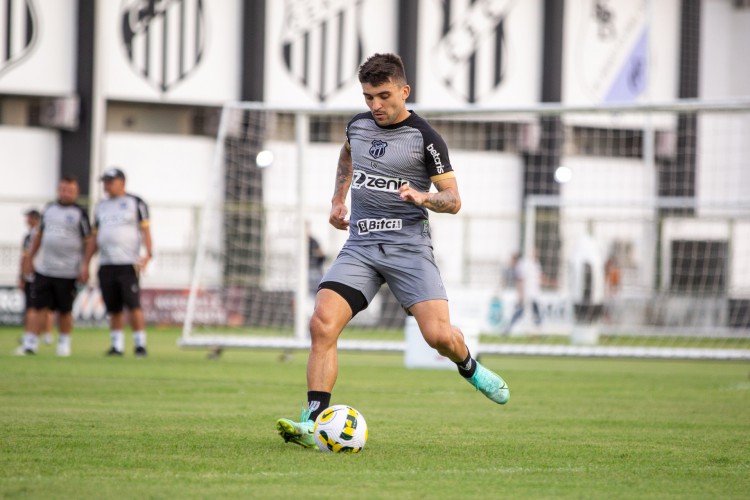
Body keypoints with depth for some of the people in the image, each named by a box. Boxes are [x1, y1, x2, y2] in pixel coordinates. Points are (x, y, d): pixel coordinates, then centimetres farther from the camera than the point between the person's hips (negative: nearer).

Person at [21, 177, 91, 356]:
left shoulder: (79, 213, -3)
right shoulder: (49, 209, 11)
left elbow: (88, 241, -3)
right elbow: (39, 235, 20)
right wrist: (29, 258, 17)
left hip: (67, 272, -4)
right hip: (44, 269, 4)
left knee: (64, 310, 4)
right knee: (41, 308, 1)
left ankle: (64, 342, 18)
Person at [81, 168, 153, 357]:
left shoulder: (135, 203, 2)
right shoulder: (101, 207, 17)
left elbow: (145, 231, -4)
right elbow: (94, 238, 20)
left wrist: (147, 255, -17)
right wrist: (86, 264, 15)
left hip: (128, 264, -5)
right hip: (106, 265, 5)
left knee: (133, 305, -11)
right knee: (114, 309, 5)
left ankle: (140, 344, -6)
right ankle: (117, 345, 10)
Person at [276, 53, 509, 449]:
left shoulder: (424, 138, -4)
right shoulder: (358, 125, 11)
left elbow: (453, 200, -2)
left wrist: (422, 196, -21)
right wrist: (338, 199, 28)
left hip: (408, 246, -4)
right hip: (360, 246, 4)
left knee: (439, 335, -17)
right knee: (322, 325, -18)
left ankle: (469, 367, 22)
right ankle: (313, 424, -19)